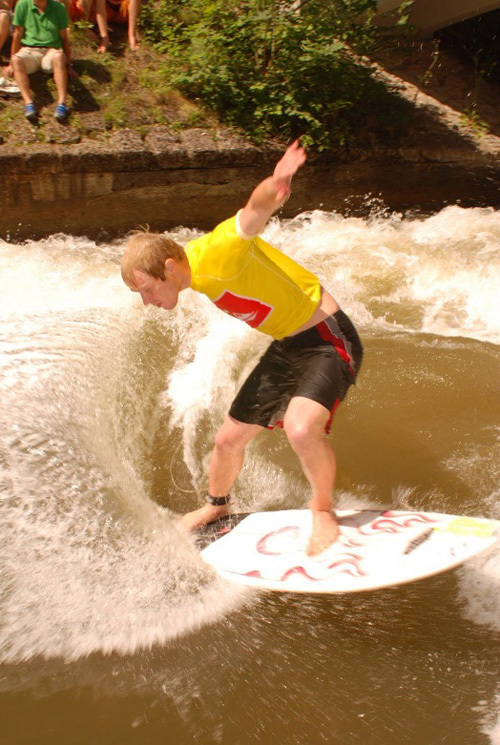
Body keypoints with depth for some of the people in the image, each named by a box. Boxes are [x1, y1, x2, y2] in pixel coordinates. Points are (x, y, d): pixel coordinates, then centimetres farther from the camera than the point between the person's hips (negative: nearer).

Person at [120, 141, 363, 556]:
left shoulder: (217, 254, -28)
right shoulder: (196, 271, -1)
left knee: (301, 427, -34)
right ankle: (216, 506, 44)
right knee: (229, 439, 13)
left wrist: (274, 186, -64)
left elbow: (255, 212, -44)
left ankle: (323, 511, -3)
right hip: (286, 347, 9)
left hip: (329, 340, -9)